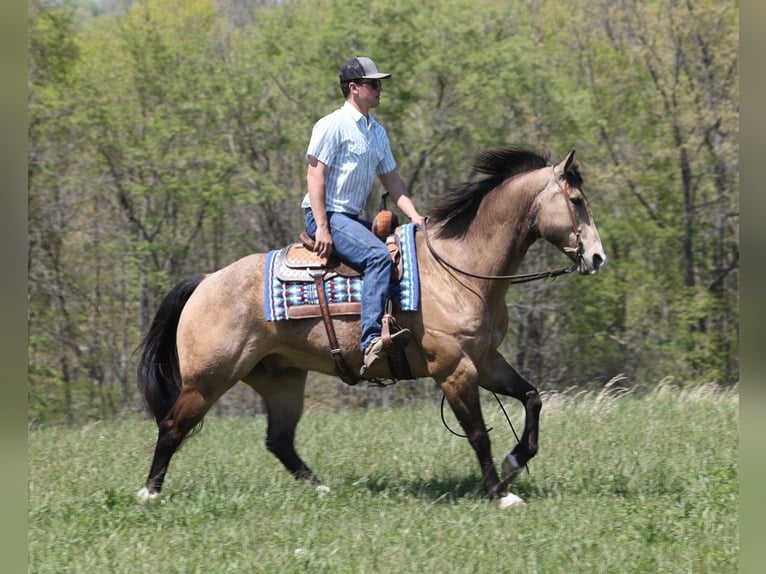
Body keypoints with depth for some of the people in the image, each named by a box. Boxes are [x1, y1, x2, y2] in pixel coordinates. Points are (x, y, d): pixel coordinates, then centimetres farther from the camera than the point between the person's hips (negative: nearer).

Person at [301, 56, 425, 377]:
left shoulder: (377, 132, 17)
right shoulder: (332, 126, -8)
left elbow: (392, 180, 19)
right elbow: (315, 175, -13)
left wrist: (414, 216, 3)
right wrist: (322, 228, -21)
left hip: (353, 218, 10)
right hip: (326, 215, -10)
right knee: (378, 256, -30)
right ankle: (371, 343, -42)